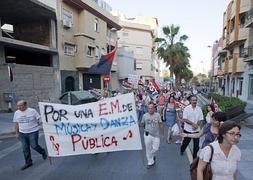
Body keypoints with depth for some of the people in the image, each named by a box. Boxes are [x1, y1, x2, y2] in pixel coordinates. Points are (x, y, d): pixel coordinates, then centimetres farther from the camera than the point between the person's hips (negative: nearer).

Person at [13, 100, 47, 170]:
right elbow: (16, 124, 12)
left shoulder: (32, 111, -10)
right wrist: (17, 133, 13)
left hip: (33, 132, -4)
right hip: (22, 133, 5)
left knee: (34, 146, -2)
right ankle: (28, 162, 24)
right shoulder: (16, 113, 4)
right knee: (25, 149, 9)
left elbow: (39, 119, -4)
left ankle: (43, 152, 28)